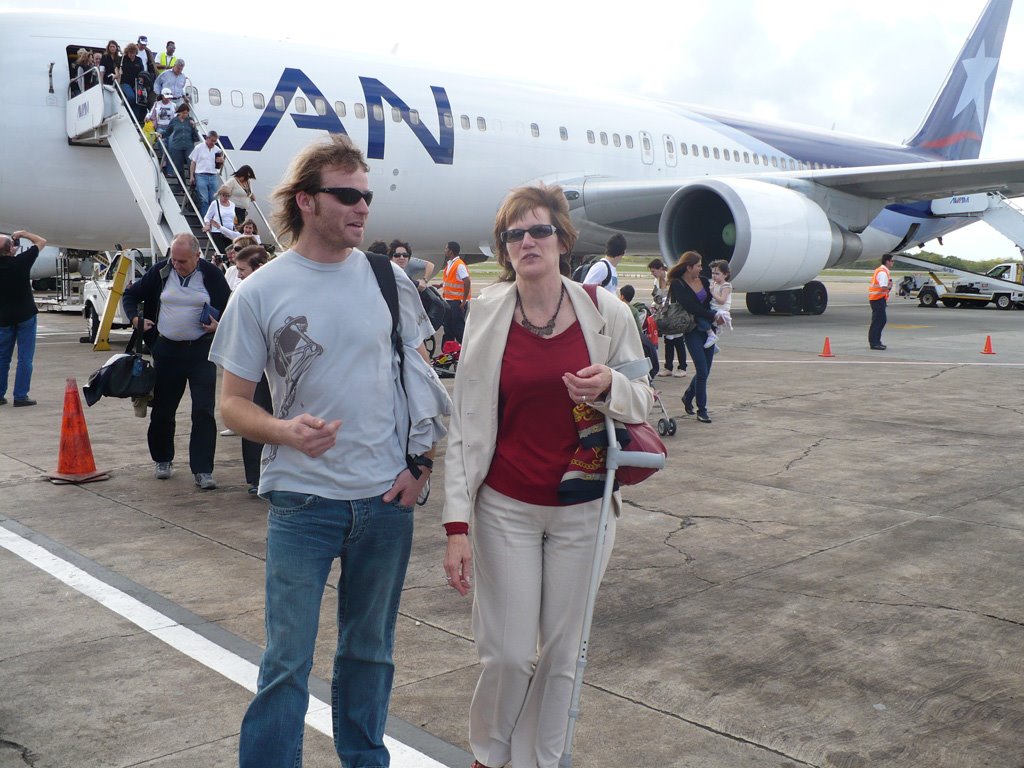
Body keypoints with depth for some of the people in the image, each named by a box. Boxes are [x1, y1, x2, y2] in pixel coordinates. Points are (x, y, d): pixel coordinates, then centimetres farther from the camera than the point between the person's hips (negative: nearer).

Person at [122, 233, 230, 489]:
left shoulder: (211, 275, -4)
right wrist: (136, 318, -6)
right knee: (163, 409, 12)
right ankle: (162, 460, 32)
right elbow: (130, 295, 12)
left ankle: (203, 470, -3)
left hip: (201, 351, -2)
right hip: (167, 350, 2)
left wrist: (219, 325, -16)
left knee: (203, 412, -7)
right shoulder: (160, 271, 0)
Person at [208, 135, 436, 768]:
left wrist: (421, 463, -1)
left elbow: (421, 377, 10)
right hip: (303, 502, -3)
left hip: (389, 500, 3)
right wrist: (284, 431, -23)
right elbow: (233, 402, -3)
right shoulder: (261, 292, -5)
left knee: (370, 650, 17)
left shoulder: (390, 281, 2)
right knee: (287, 662, 2)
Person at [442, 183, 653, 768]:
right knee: (507, 653, 2)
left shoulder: (606, 312, -3)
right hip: (506, 508, -1)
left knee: (563, 650, 9)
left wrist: (610, 387, -19)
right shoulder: (487, 315, -4)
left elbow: (644, 402, 5)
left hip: (582, 510, 1)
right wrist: (457, 523, -9)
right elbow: (465, 425, -4)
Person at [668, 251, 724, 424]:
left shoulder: (703, 281, 10)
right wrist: (713, 316, -17)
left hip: (708, 329, 6)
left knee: (705, 371, 10)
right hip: (692, 330, -6)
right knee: (702, 370, -10)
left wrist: (716, 316, -9)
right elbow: (691, 307, -20)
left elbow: (711, 302, 12)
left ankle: (688, 397, 35)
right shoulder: (677, 285, -9)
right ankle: (701, 410, 2)